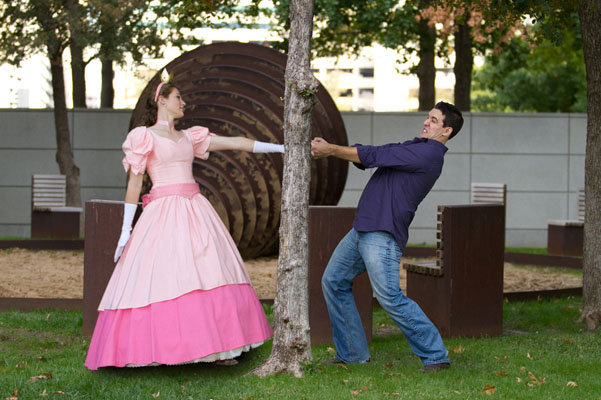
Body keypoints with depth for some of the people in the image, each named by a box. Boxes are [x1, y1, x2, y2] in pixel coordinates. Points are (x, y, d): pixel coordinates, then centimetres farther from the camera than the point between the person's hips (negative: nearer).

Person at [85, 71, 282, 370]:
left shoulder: (188, 137, 18)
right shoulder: (143, 137, 2)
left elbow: (236, 143, 15)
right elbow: (134, 183, -1)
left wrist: (279, 147, 12)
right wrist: (126, 229, -6)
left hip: (196, 211, 6)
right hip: (163, 214, -6)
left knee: (209, 274, 1)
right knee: (160, 277, -11)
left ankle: (216, 347, 4)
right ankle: (151, 349, -5)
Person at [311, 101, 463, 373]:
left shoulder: (429, 152, -12)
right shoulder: (411, 147, 20)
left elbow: (373, 156, -11)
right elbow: (372, 155, 17)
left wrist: (331, 150, -3)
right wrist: (329, 149, 4)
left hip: (383, 235, -10)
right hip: (362, 230, 10)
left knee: (389, 297, -16)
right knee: (334, 282, 13)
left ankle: (435, 355, -4)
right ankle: (353, 353, 20)